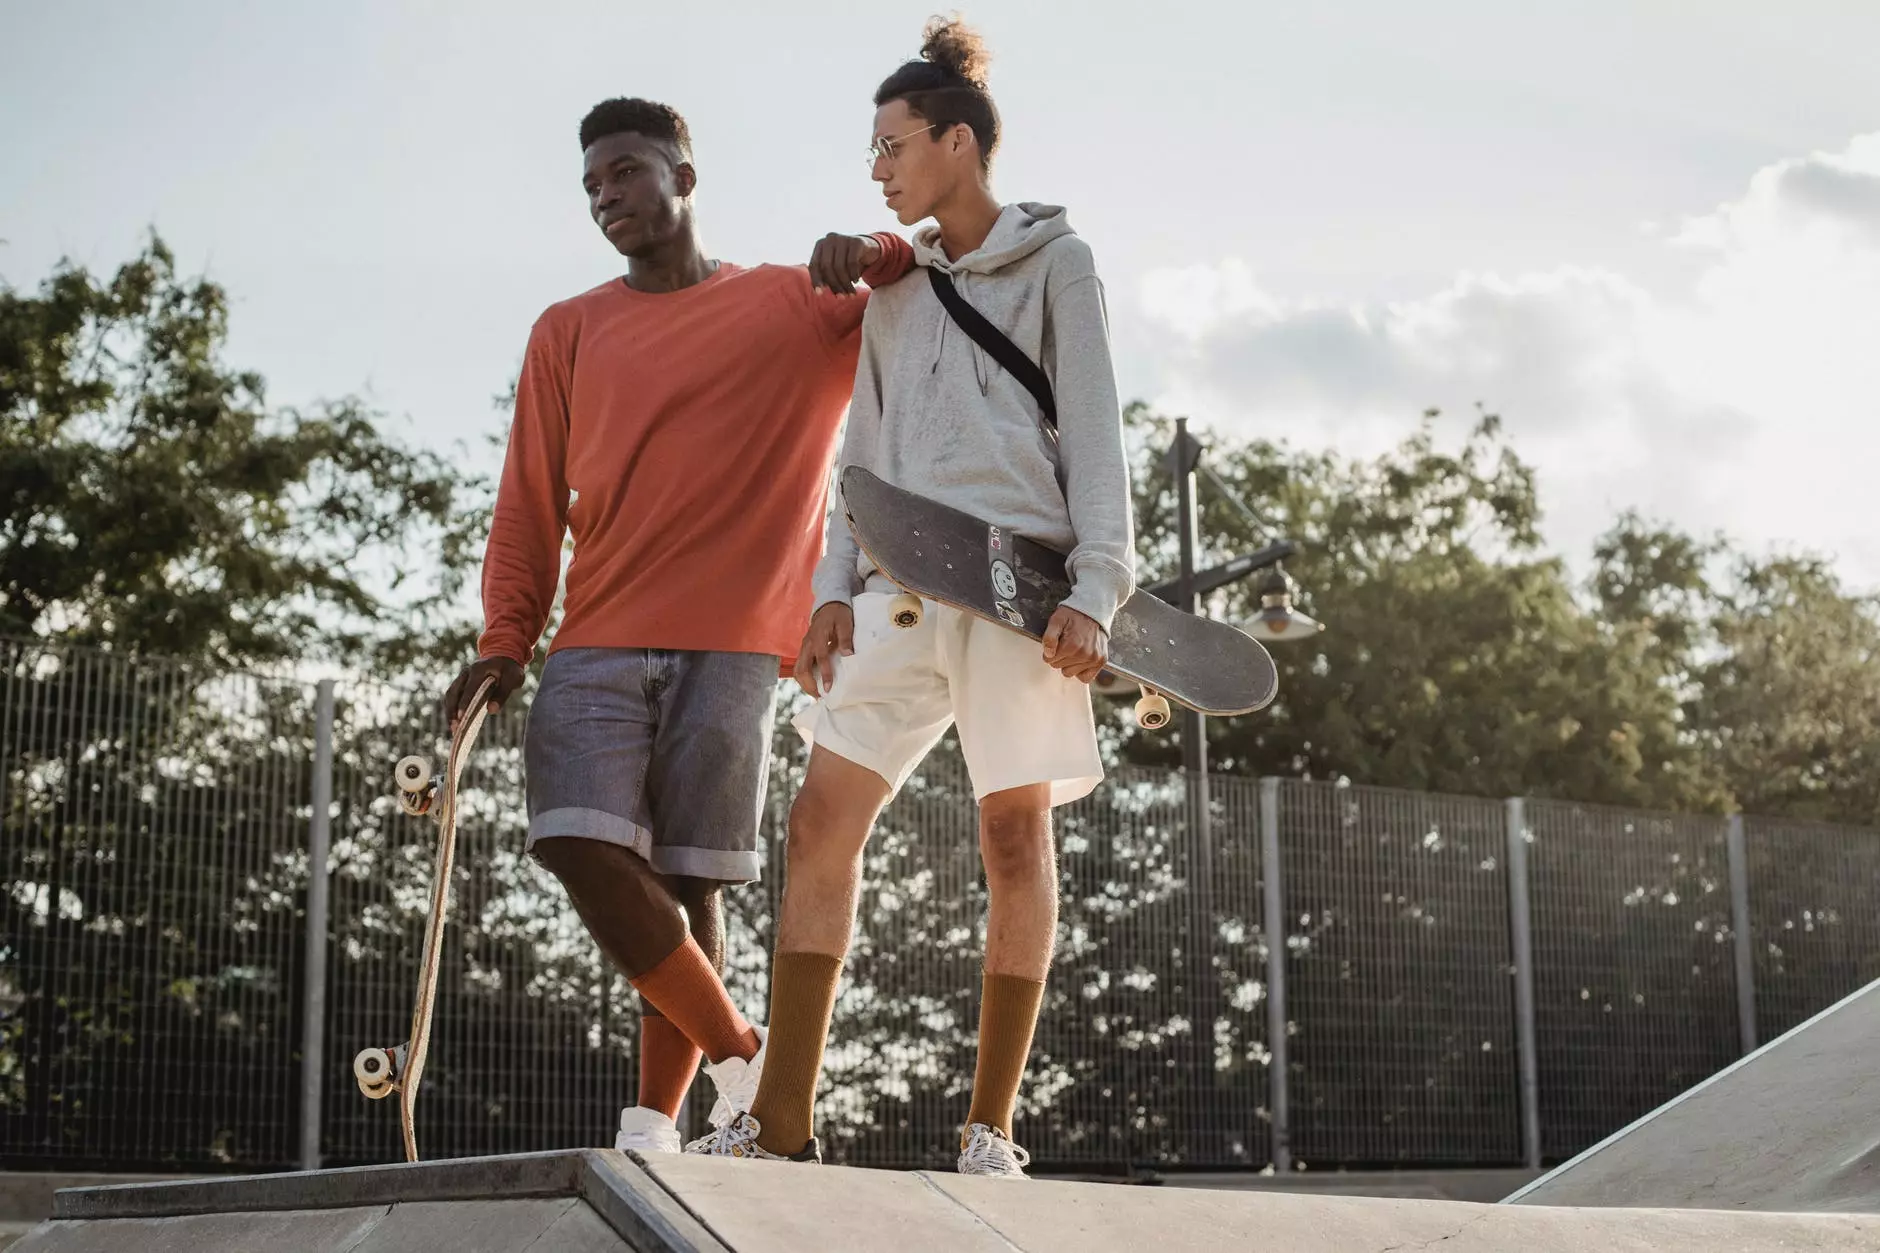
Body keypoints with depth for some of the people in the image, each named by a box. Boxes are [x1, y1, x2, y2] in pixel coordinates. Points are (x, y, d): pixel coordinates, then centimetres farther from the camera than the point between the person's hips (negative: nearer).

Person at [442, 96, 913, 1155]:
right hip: (598, 644, 2)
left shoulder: (799, 305, 11)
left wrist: (879, 257, -8)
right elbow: (530, 506, 13)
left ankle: (656, 1117, 5)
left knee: (686, 883, -5)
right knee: (586, 849, -15)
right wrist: (504, 642, 0)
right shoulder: (569, 333, 16)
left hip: (730, 646, -2)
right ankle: (737, 1049, 0)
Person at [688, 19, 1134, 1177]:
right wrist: (836, 587, 7)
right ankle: (783, 1121, -5)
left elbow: (1095, 433, -1)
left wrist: (1095, 589, -12)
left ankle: (991, 1129, 2)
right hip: (901, 580, 5)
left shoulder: (1057, 263, 7)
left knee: (1016, 832, -5)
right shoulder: (894, 285, 21)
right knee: (823, 817, -6)